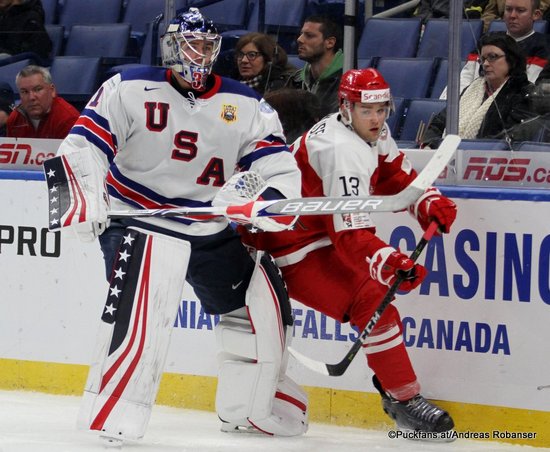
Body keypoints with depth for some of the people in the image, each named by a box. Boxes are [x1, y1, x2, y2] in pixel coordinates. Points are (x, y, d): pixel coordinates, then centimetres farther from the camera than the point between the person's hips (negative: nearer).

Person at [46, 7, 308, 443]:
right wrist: (85, 195, -23)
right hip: (139, 222, -5)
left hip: (213, 228, 5)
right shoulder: (129, 89, -7)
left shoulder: (246, 106, 2)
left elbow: (280, 166, -3)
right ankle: (110, 418, -23)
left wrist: (268, 192, -25)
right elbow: (84, 143, -8)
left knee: (263, 304, 6)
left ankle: (249, 410, 23)